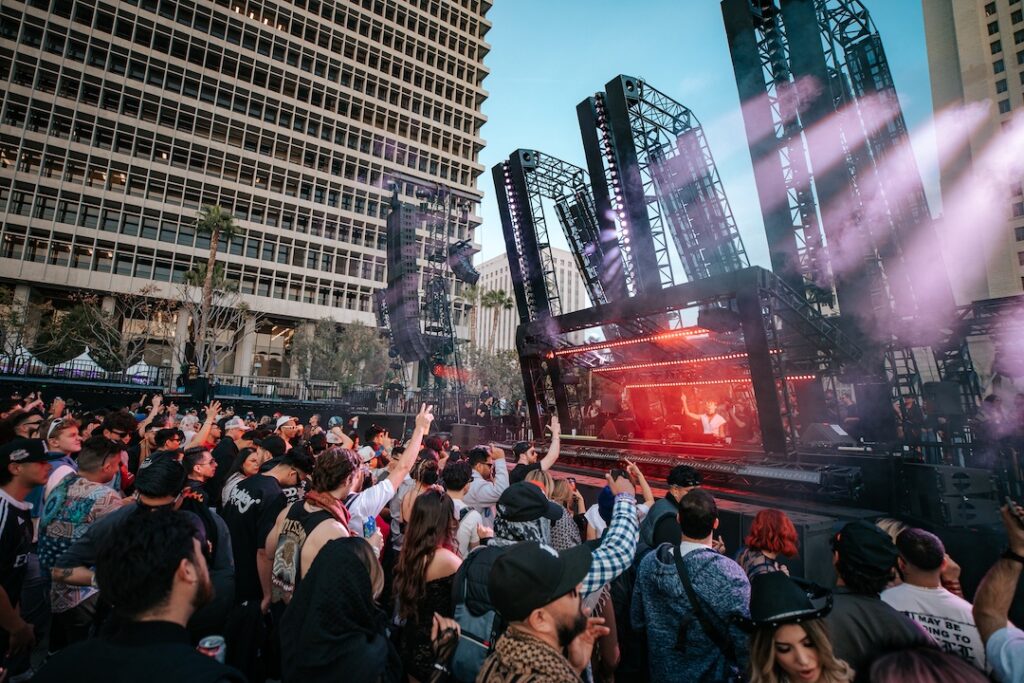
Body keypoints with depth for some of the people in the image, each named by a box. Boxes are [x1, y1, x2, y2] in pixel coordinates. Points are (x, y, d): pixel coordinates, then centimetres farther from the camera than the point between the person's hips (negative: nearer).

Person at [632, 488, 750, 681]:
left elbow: (637, 621, -2)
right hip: (710, 674, -3)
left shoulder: (649, 562, -15)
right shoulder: (730, 573, -28)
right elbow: (743, 638, -21)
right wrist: (743, 672, -3)